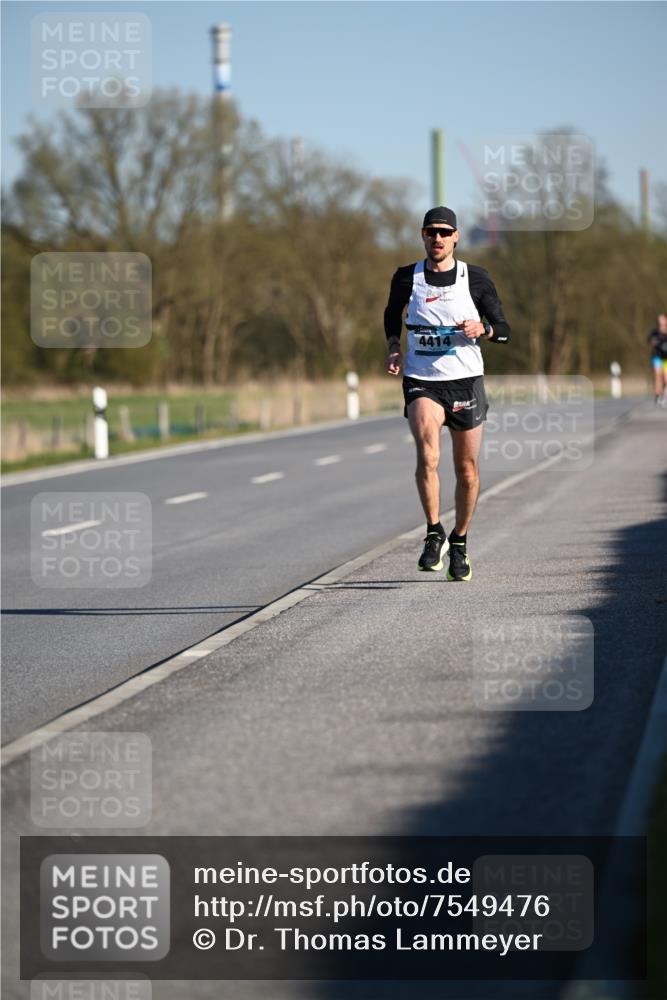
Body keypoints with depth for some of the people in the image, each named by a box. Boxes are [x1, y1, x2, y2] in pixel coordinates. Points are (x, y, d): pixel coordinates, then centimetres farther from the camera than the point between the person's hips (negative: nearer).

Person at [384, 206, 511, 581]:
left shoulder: (476, 278, -1)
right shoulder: (407, 278, 2)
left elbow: (504, 331, 4)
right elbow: (392, 314, 22)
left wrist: (482, 329, -18)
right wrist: (394, 349, 5)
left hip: (466, 381, 1)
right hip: (421, 382, -1)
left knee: (467, 469, 7)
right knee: (428, 456, -23)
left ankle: (460, 543, 26)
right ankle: (434, 535, -11)